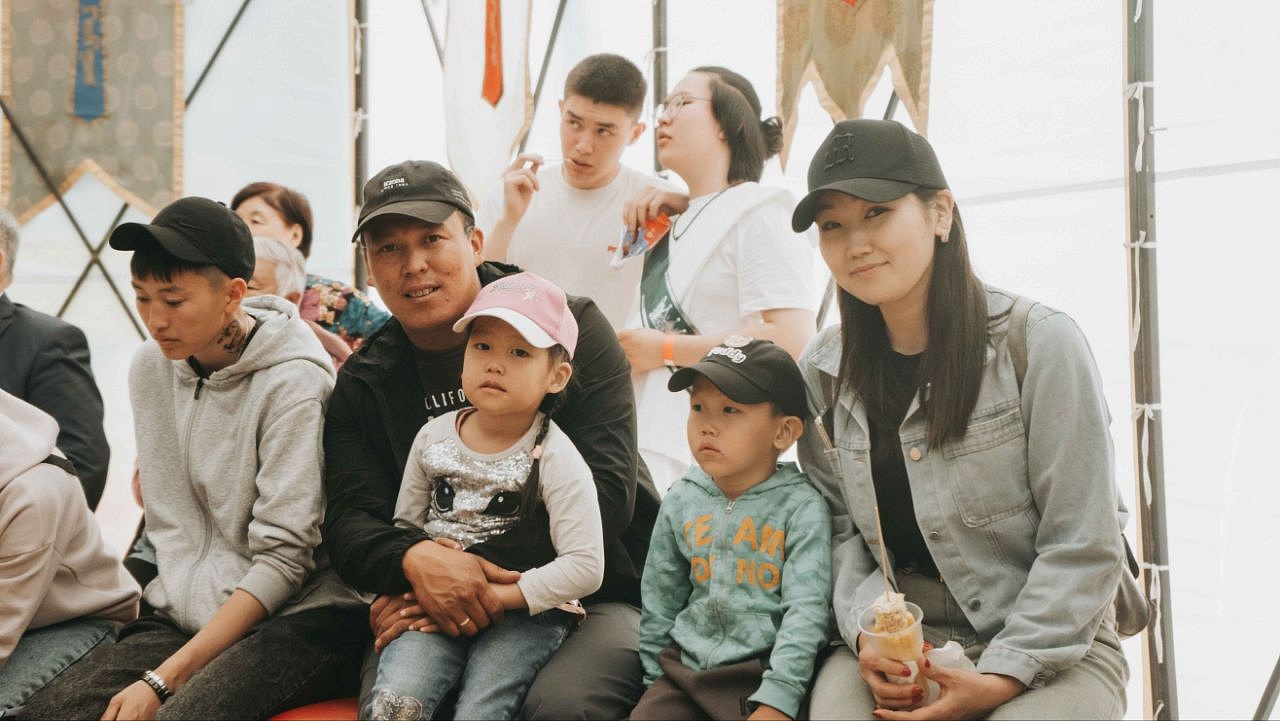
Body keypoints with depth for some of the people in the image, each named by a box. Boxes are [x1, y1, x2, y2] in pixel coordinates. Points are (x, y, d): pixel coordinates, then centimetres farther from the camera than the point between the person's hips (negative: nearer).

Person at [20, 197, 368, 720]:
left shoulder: (293, 383, -13)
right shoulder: (151, 367, 6)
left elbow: (282, 559, -15)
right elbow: (169, 520, 13)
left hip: (291, 615, -5)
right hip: (189, 610, 6)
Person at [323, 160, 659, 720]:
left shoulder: (571, 328, -2)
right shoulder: (363, 384, 9)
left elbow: (607, 491, -12)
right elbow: (349, 522, 0)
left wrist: (472, 581, -19)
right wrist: (415, 559, -26)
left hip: (590, 596, -1)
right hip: (437, 612, 2)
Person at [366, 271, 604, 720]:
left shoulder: (555, 459, -6)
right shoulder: (433, 438, 8)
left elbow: (585, 568, -13)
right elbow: (405, 525, 17)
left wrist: (494, 595, -18)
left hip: (527, 611, -3)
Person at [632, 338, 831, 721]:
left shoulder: (801, 508, -8)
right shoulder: (680, 503, 5)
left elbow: (806, 610, -14)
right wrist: (657, 681, 11)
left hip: (761, 673, -4)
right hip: (684, 667, 4)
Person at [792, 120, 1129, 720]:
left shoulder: (1041, 344, -10)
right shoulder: (824, 372, 4)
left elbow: (1082, 548, -10)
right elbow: (838, 527, 5)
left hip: (1050, 646, -2)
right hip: (898, 643, 2)